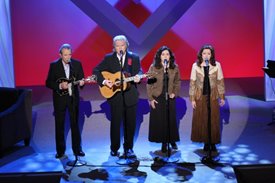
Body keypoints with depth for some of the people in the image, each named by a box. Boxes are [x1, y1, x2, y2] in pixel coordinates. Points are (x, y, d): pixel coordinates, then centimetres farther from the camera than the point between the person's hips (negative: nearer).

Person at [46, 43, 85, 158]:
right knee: (59, 125, 6)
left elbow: (81, 79, 2)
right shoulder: (54, 65, -4)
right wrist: (60, 86, -20)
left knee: (75, 124, 7)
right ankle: (60, 150, 17)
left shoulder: (77, 64, 0)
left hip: (73, 97, 1)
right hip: (60, 98, -1)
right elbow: (48, 83, -4)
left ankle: (77, 149, 16)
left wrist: (81, 82, -21)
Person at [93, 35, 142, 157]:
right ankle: (114, 149, 17)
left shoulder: (134, 58, 6)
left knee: (130, 123, 6)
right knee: (115, 122, 3)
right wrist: (104, 81, -12)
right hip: (114, 95, -1)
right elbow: (96, 70, 3)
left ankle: (128, 148, 20)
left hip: (130, 95, 1)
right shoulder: (108, 58, 5)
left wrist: (137, 77, -27)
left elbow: (138, 71, -4)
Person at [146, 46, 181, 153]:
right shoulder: (153, 67, -3)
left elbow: (177, 82, 9)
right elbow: (149, 84, -2)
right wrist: (150, 98, -6)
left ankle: (172, 140, 22)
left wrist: (175, 93, -5)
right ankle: (164, 142, 14)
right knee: (159, 120, 2)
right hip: (157, 98, -1)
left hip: (170, 97, 1)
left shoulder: (175, 68, 2)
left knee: (171, 119, 5)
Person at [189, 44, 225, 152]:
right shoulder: (195, 66, -1)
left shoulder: (217, 65, -2)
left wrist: (222, 97, 3)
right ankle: (206, 143, 16)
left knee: (213, 120, 3)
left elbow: (220, 82, 3)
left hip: (213, 96, 0)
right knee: (201, 120, 4)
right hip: (200, 96, 0)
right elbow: (192, 83, 0)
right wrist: (192, 99, -2)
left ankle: (213, 143, 15)